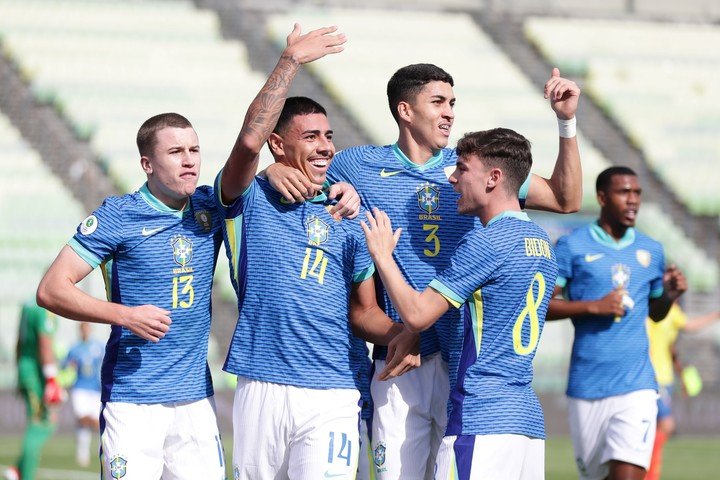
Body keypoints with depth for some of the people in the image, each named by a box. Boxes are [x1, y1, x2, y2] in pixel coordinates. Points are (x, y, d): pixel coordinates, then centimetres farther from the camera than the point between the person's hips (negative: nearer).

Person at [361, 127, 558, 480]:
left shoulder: (485, 242, -11)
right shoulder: (541, 243, 16)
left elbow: (417, 314, -11)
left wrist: (382, 255, 2)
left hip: (481, 423, -9)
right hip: (529, 420, 9)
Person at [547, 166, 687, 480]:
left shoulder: (651, 250, 11)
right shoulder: (572, 247, -1)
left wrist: (671, 293, -1)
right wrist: (593, 307, -16)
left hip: (637, 386, 1)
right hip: (587, 386, -1)